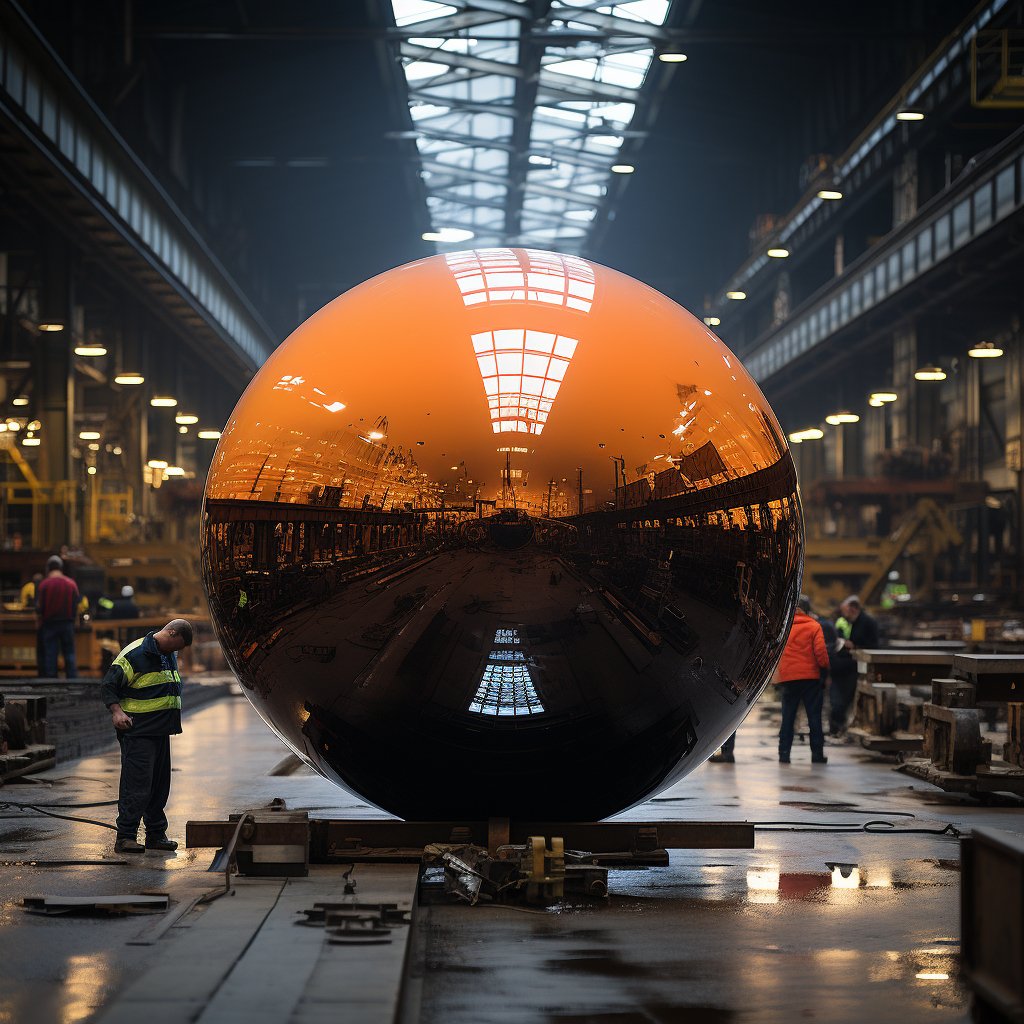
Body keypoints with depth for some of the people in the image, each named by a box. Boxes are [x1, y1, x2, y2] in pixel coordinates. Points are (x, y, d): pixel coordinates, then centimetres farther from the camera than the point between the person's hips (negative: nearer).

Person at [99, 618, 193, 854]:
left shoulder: (169, 656, 16)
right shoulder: (135, 654, -13)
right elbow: (107, 686, -13)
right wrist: (117, 712, -24)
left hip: (161, 732, 9)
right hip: (137, 732, -9)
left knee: (160, 784, 12)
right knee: (136, 784, -10)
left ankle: (156, 834, 20)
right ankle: (125, 837, -7)